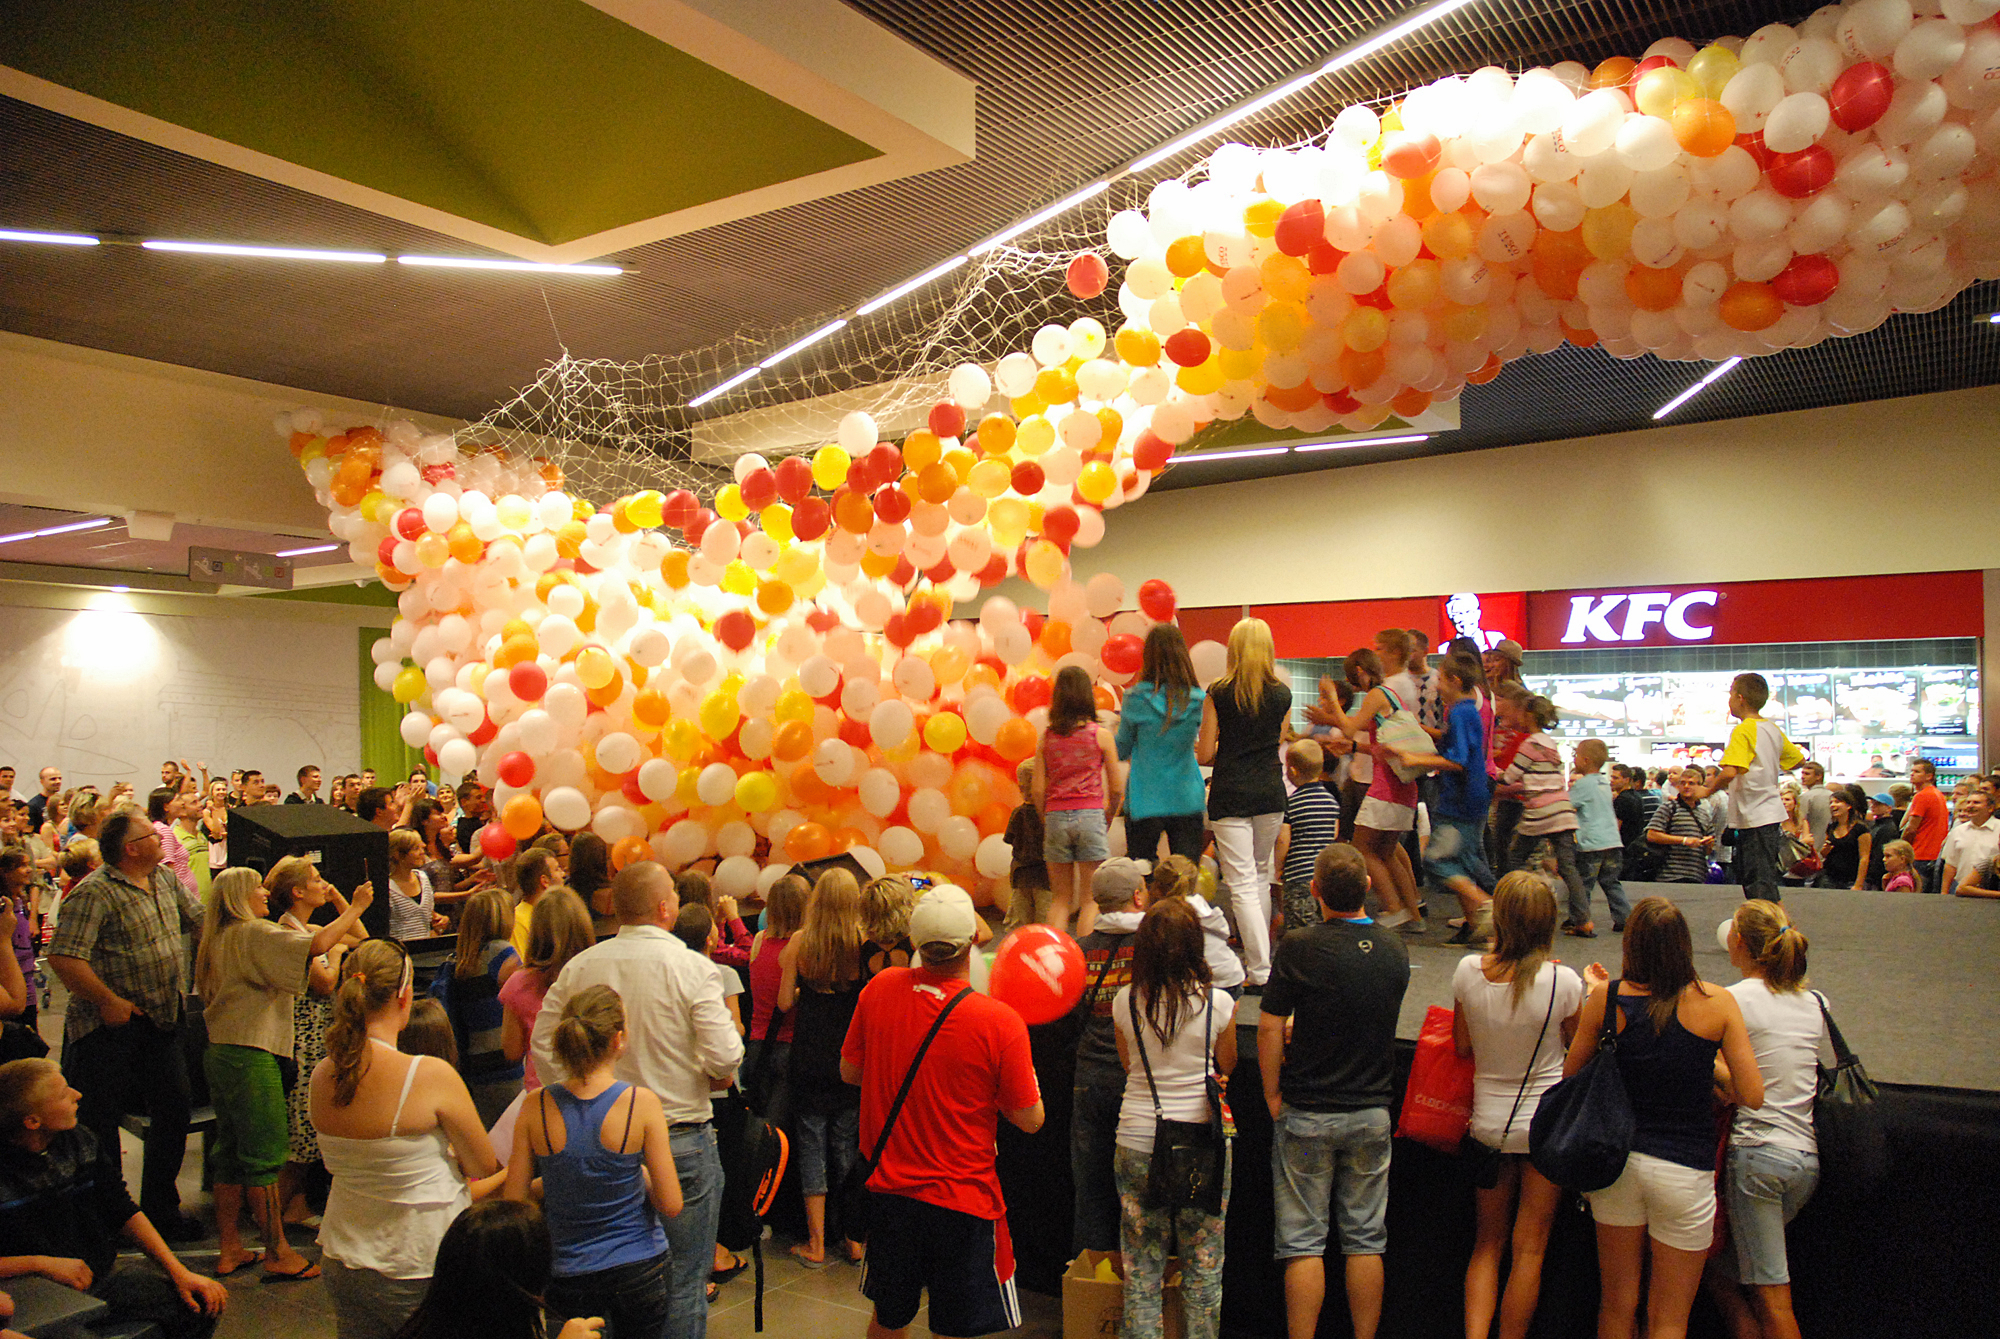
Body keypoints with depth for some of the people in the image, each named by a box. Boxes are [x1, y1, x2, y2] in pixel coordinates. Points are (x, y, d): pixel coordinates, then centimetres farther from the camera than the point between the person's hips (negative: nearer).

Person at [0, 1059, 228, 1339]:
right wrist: (40, 1264, -20)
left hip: (101, 1278, 6)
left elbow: (123, 1212, 9)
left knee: (202, 1304, -5)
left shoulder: (80, 1139, 5)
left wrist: (179, 1272, 2)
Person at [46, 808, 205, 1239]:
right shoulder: (94, 894, -18)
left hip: (161, 1022, 8)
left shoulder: (165, 879, 8)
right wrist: (109, 1001, -22)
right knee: (100, 1123, 4)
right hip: (111, 1026, -7)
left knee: (173, 1112, 11)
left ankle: (161, 1208, 25)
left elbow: (199, 918, 21)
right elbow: (64, 957, -25)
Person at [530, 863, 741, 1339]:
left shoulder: (579, 967, 0)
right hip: (681, 1135, -5)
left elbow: (543, 1046, 5)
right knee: (684, 1279, 6)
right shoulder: (691, 967, -14)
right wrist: (717, 1072, 4)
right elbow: (725, 1058, -18)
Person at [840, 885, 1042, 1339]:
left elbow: (850, 1071, 5)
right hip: (964, 1200, -4)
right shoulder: (1000, 1021, -21)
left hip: (888, 1188, 4)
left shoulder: (878, 990, -9)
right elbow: (1030, 1119, -11)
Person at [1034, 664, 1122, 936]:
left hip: (1055, 817, 2)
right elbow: (1117, 790, 0)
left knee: (1059, 899, 12)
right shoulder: (1101, 736, -1)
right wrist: (1107, 821, 15)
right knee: (1090, 900, 4)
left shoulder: (1046, 738, 4)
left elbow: (1038, 790, 2)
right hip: (1090, 816, -2)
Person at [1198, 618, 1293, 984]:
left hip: (1230, 795, -4)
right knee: (1261, 875, 21)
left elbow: (1204, 755, -4)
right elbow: (1275, 744, 13)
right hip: (1271, 791, 4)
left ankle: (1260, 970, -5)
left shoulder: (1218, 694, -7)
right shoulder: (1282, 694, 2)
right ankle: (1258, 952, 30)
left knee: (1242, 883, -2)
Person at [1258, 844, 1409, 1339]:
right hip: (1372, 1111, 4)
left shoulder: (1299, 948, -15)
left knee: (1303, 1242, 4)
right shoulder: (1395, 950, 0)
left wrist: (1273, 1098, -3)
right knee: (1365, 1239, 12)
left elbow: (1269, 1027, -14)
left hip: (1307, 1113, -4)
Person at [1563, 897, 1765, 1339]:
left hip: (1616, 1160, 2)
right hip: (1685, 1168, -1)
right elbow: (1753, 1096, -10)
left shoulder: (1607, 999, -9)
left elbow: (1570, 1074, 4)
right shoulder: (1717, 1002, -12)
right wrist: (1705, 1065, 8)